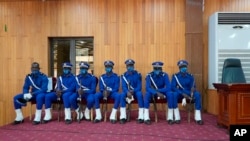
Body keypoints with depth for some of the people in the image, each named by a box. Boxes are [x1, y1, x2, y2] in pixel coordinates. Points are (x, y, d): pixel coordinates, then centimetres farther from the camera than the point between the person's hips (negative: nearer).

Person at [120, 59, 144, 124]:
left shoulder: (138, 75, -1)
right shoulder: (123, 75, 2)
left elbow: (139, 86, -7)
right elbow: (123, 87, -8)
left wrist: (133, 91, -25)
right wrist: (127, 92, -29)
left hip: (136, 91, -1)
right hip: (127, 92, 1)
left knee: (140, 94, -35)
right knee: (122, 95, -32)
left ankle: (141, 117, -33)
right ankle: (123, 117, -31)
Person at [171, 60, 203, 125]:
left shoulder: (190, 76, 6)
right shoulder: (175, 76, 0)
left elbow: (193, 87, 0)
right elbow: (173, 87, -10)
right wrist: (183, 94, -23)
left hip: (188, 93, 2)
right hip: (180, 93, -2)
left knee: (197, 94, -29)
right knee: (174, 94, -36)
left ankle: (198, 118, -26)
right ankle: (177, 118, -29)